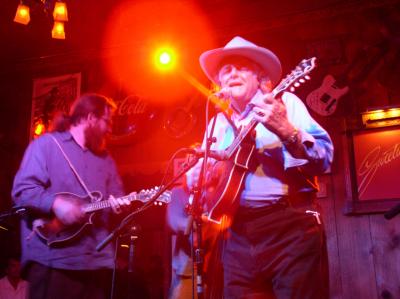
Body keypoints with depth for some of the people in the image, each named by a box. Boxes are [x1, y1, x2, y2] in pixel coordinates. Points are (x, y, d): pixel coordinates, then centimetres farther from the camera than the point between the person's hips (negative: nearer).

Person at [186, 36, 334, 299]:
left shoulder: (285, 102, 5)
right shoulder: (218, 122, 18)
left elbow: (325, 159, -7)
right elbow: (198, 173, 25)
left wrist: (287, 132, -25)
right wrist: (196, 176, 1)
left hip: (291, 225, -4)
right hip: (238, 232, 5)